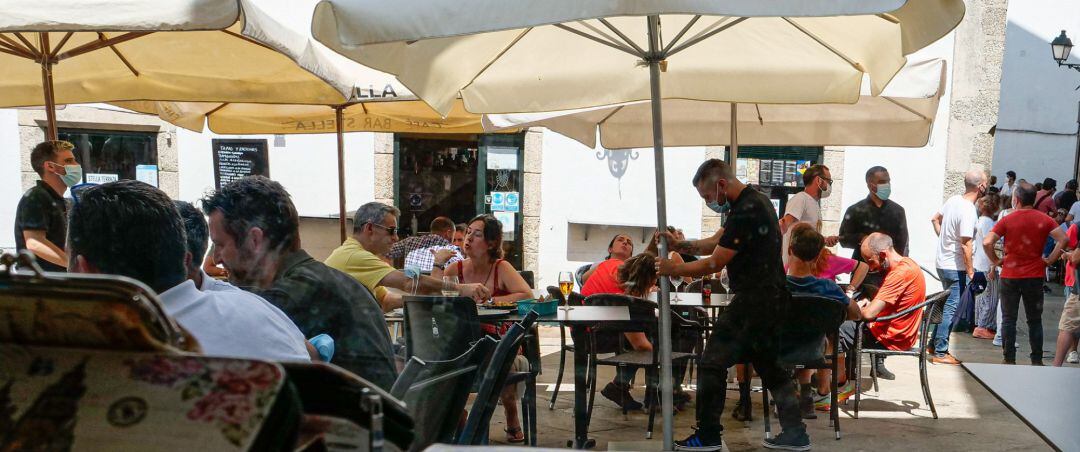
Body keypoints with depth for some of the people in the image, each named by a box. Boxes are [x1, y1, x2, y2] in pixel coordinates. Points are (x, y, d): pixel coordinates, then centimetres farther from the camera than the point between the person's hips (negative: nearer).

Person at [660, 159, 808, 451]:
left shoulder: (745, 213, -21)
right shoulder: (755, 200, 13)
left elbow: (714, 263, -17)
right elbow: (715, 242, 19)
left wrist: (673, 269, -5)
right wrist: (680, 246, 8)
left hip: (754, 300, -11)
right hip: (772, 298, 11)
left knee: (712, 364, -3)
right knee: (769, 365, 17)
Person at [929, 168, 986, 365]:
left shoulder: (954, 200, 3)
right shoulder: (969, 211, -22)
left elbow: (935, 219, 18)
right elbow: (965, 245, -23)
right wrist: (970, 271, -16)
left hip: (942, 262, 9)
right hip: (956, 267, -9)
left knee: (947, 306, 19)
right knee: (951, 309, -1)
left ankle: (935, 344, 25)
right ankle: (940, 353, 5)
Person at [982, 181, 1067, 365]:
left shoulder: (1007, 220, -6)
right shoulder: (1044, 219, -1)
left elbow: (987, 242, -16)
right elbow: (1062, 239, -11)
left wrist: (996, 261, -2)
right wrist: (1049, 260, -4)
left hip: (1010, 276, -2)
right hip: (1035, 276, 2)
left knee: (1008, 319, 7)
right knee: (1034, 320, 11)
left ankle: (1009, 359, 8)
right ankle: (1037, 360, 12)